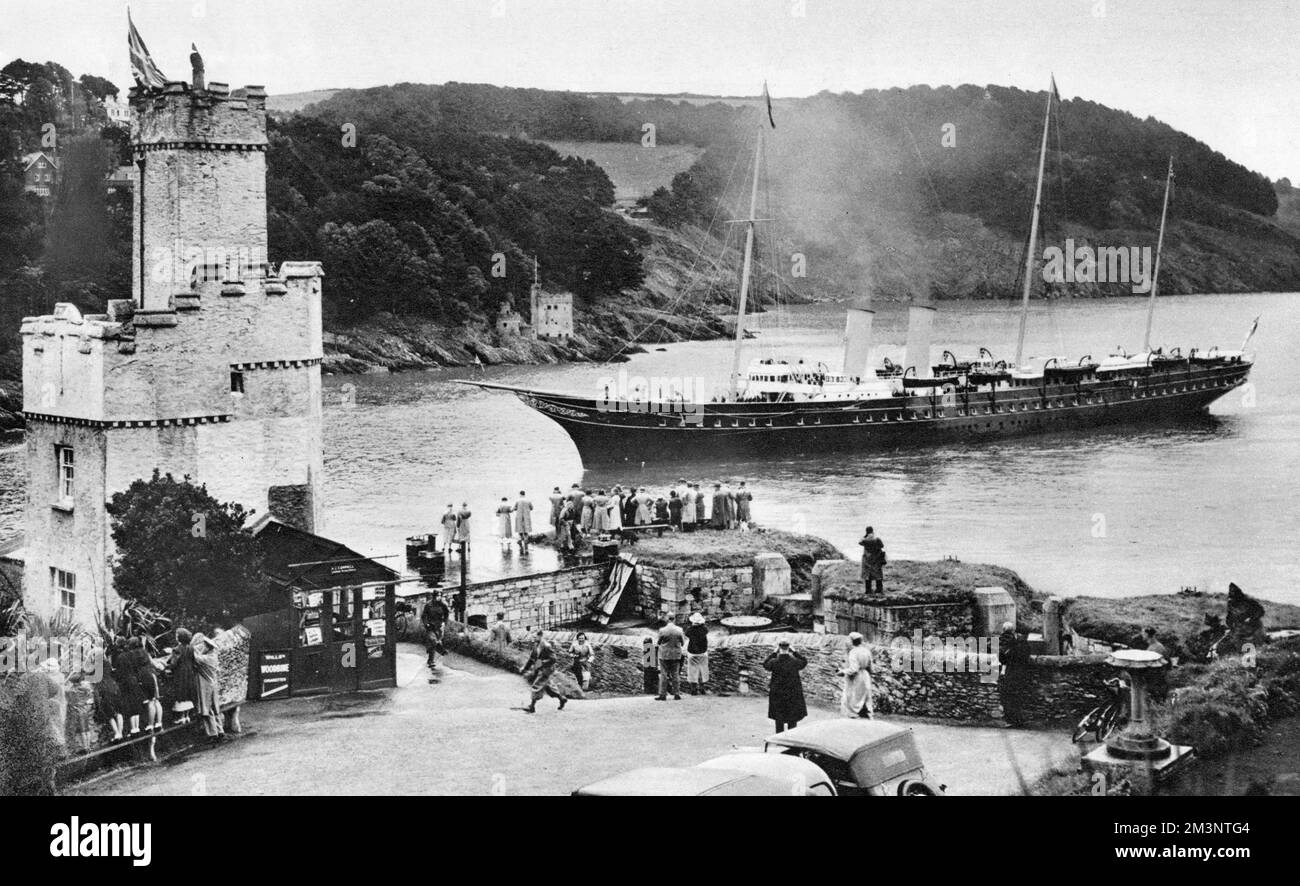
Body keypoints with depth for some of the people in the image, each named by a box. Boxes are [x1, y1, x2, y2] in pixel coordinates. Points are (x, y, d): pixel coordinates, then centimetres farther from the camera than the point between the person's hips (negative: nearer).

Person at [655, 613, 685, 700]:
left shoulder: (662, 630, -13)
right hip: (676, 655, 2)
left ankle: (662, 694, 4)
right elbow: (683, 642, 1)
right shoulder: (679, 630, -9)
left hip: (664, 655, -2)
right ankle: (676, 694, 12)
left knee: (664, 675, 4)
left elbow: (659, 642, -3)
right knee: (675, 675, 9)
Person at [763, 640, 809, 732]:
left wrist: (774, 653, 10)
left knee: (779, 721, 9)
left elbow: (765, 664, 10)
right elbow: (804, 662, 9)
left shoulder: (774, 662, -12)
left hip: (777, 695, 0)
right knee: (792, 721, 9)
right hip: (793, 694, 0)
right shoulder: (794, 662, -12)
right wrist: (794, 652, 8)